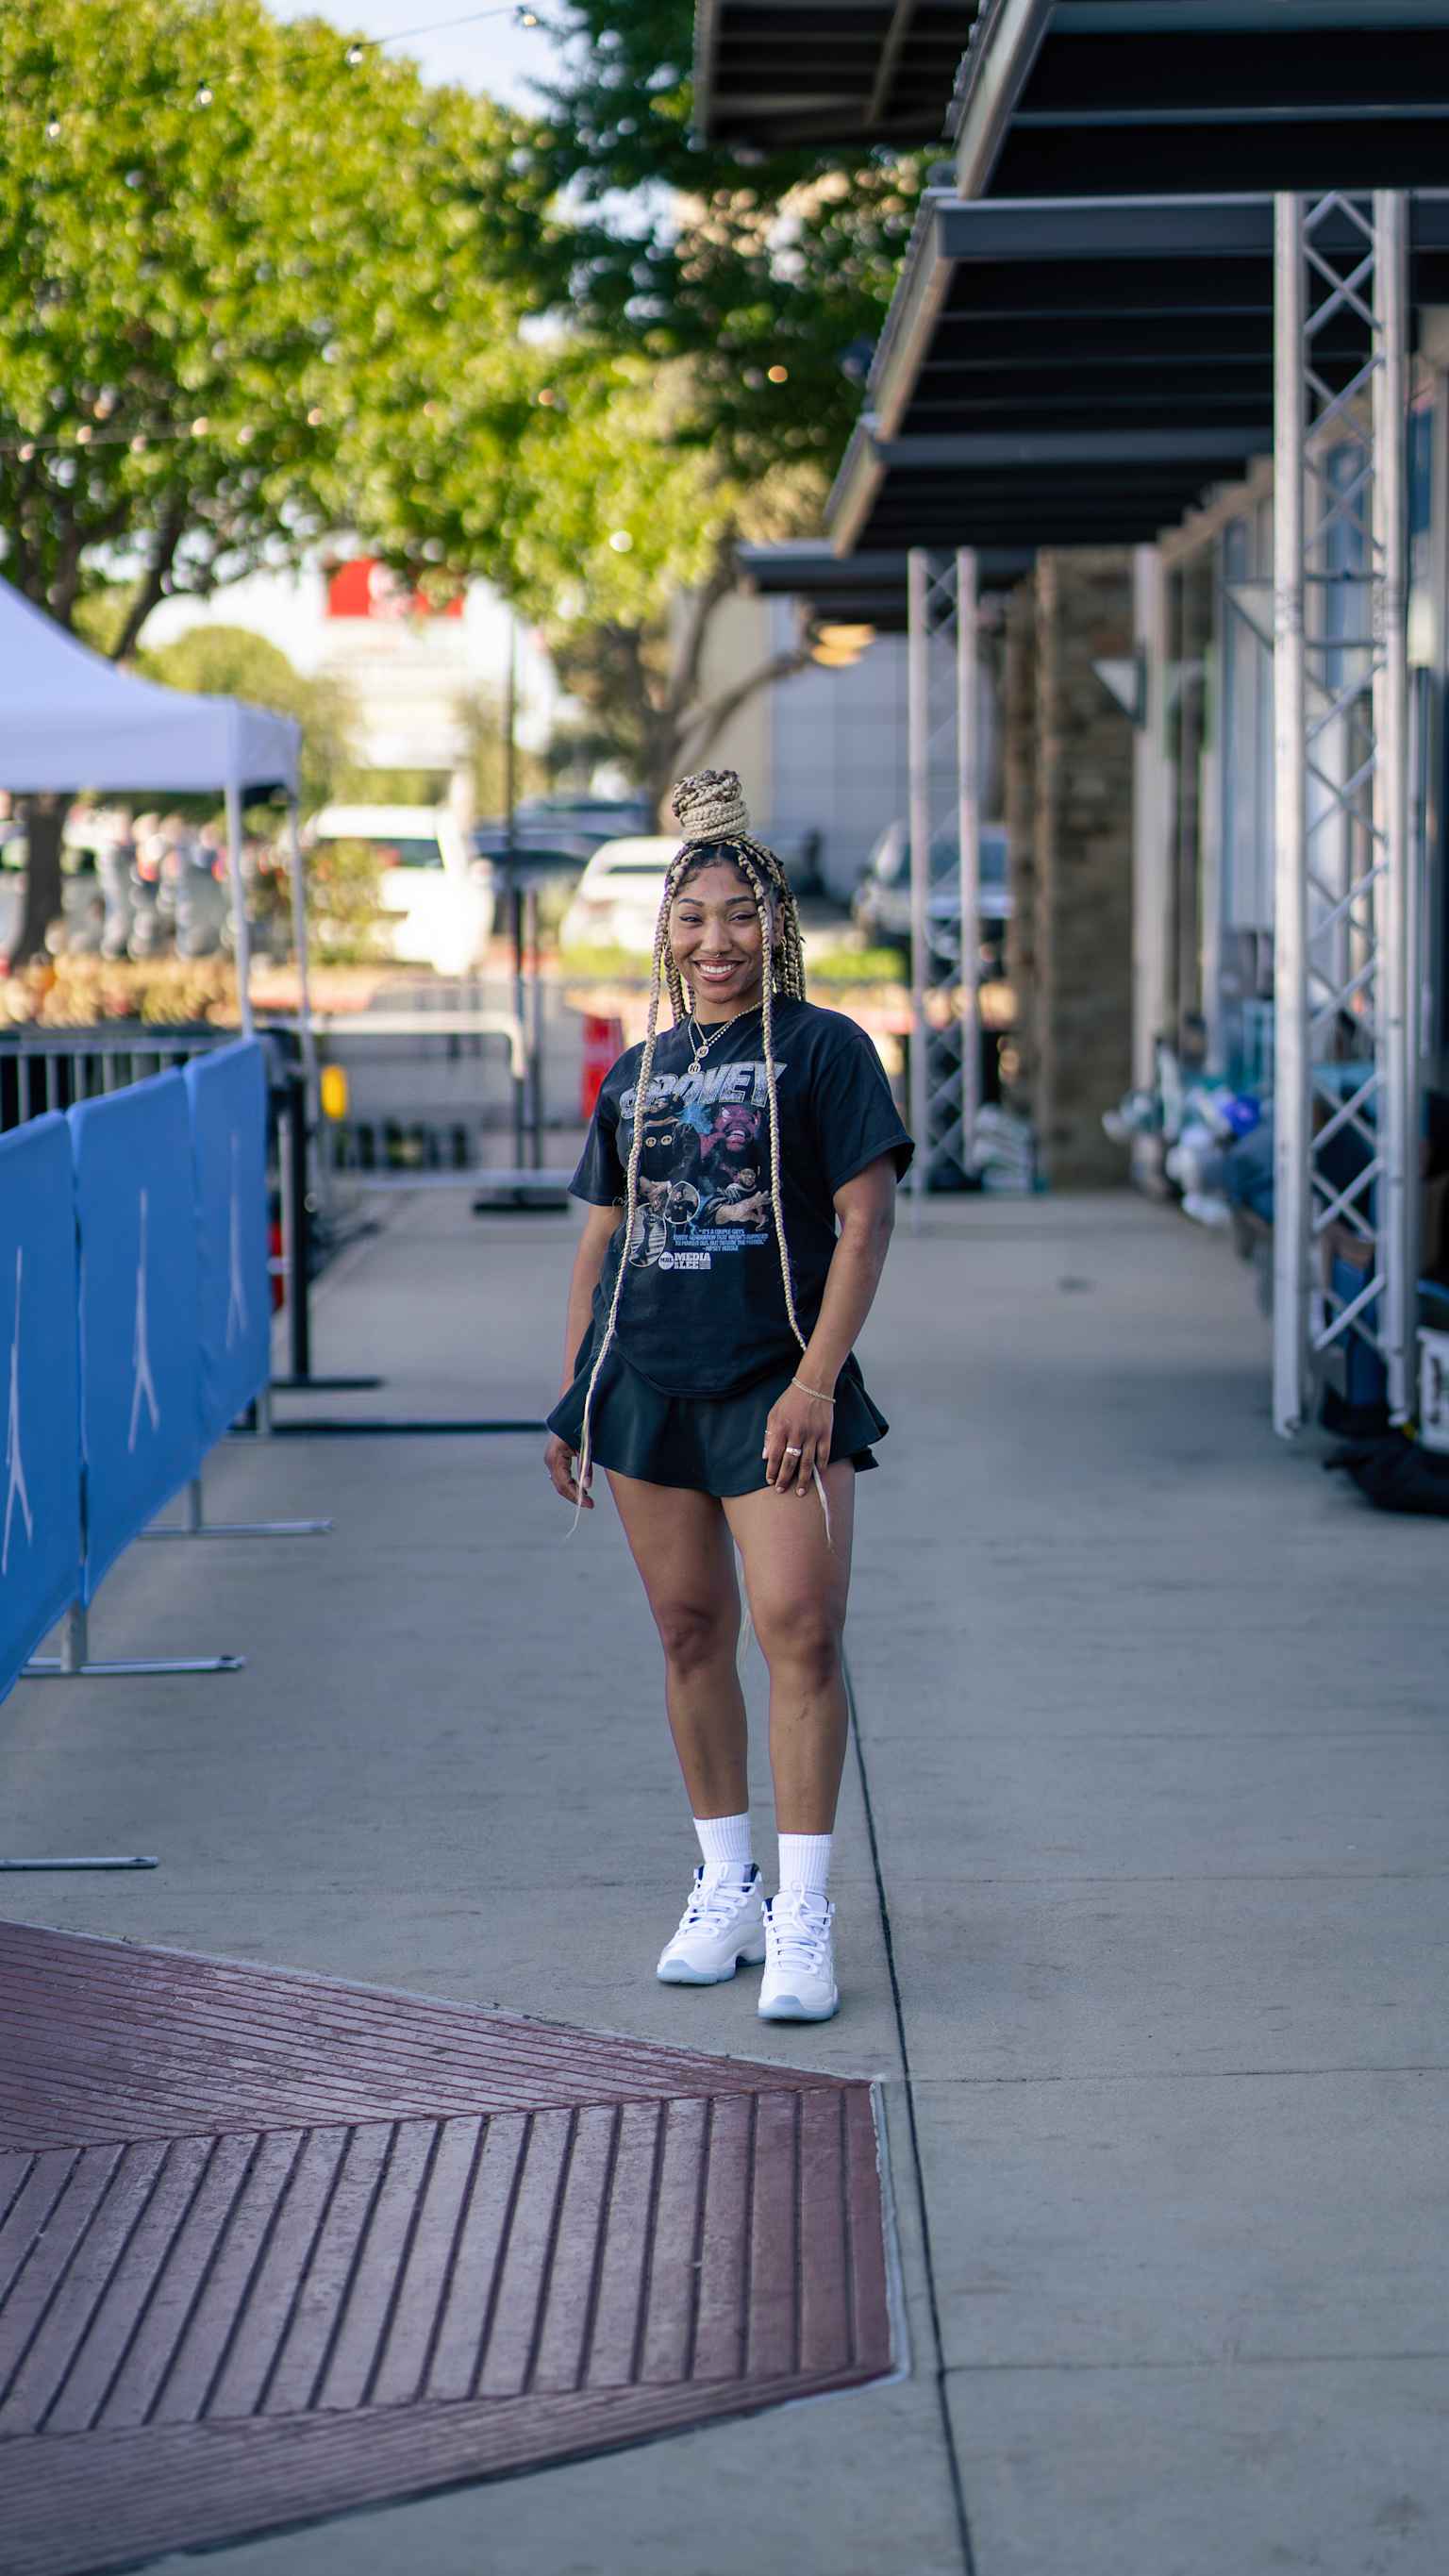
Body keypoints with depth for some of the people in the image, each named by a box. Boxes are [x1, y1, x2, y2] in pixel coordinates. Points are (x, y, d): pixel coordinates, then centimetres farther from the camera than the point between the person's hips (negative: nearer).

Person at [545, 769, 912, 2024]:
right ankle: (725, 1888, 21)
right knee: (690, 1634, 8)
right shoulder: (639, 1072, 14)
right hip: (644, 1386, 5)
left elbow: (866, 1221, -7)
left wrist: (816, 1379, -15)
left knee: (801, 1629, -13)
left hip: (777, 1387, -5)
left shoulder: (824, 1050, -1)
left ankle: (803, 1918, -9)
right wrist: (571, 1396, 17)